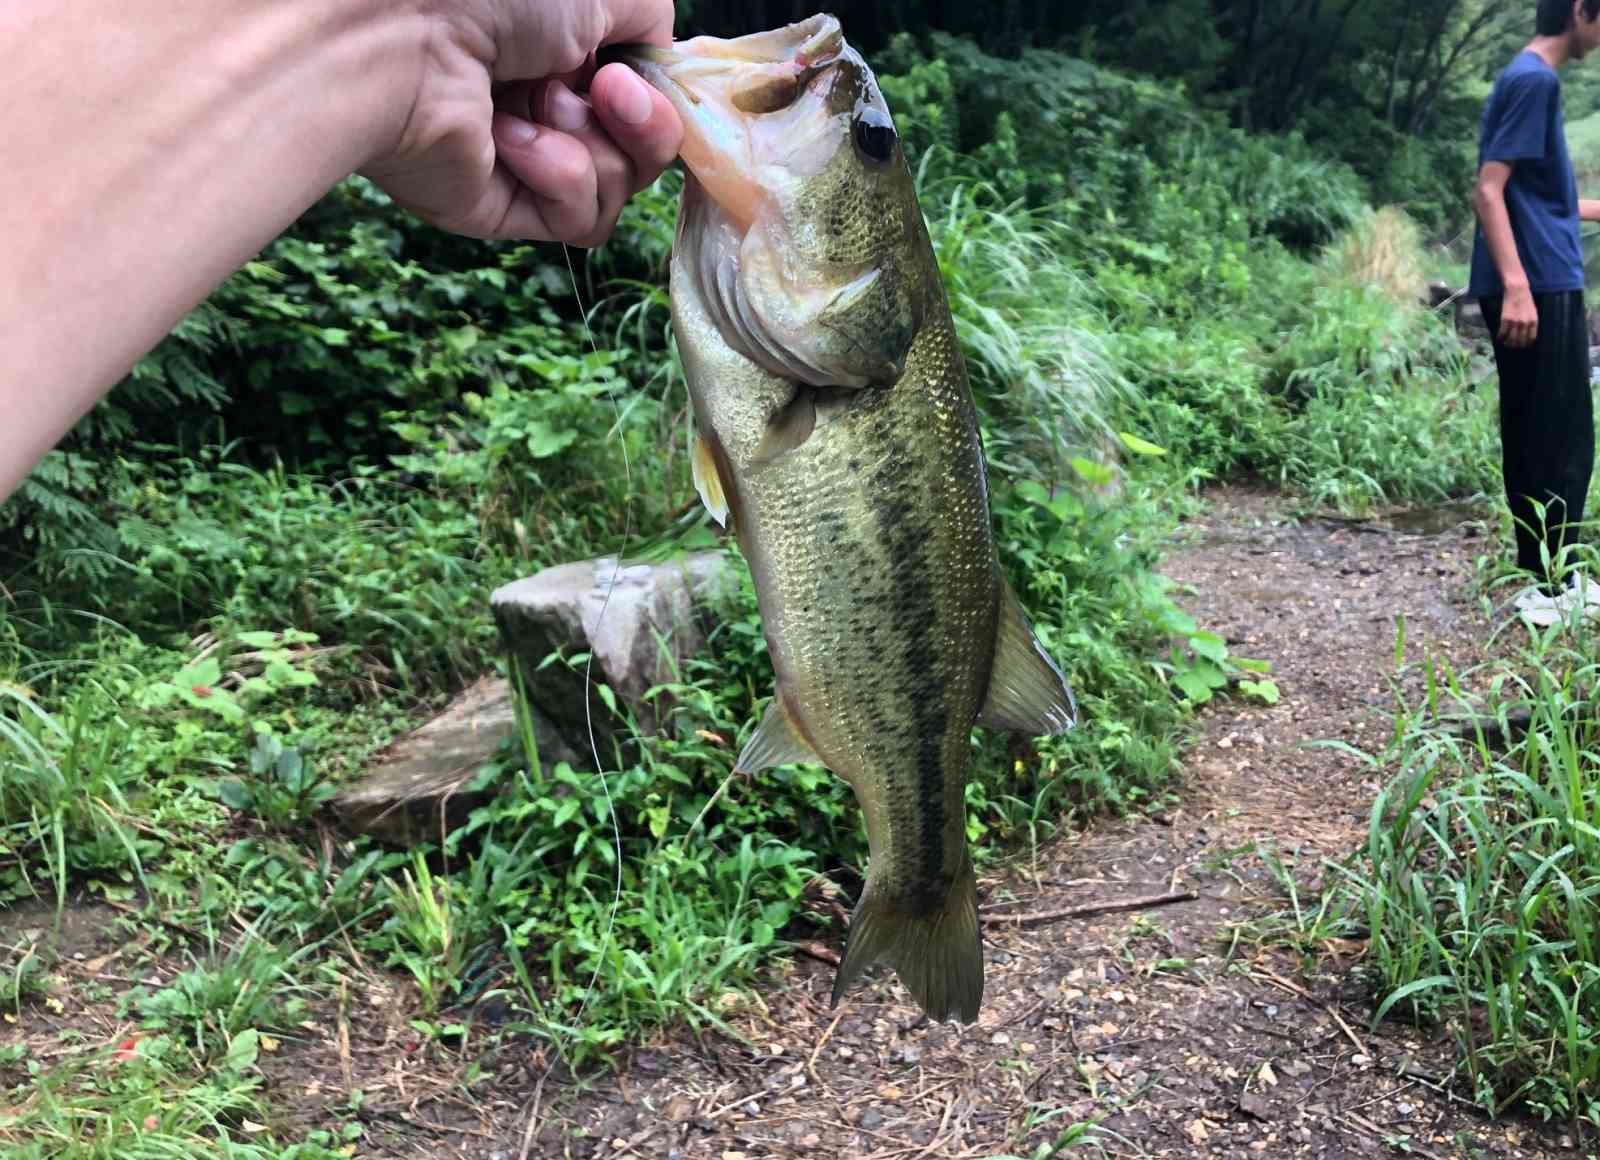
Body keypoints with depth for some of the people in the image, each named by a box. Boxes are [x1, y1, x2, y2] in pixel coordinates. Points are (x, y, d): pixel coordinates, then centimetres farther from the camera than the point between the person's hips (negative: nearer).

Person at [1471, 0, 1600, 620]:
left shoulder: (1528, 78, 19)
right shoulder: (1535, 80, -11)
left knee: (1533, 439, 12)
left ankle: (1539, 578, 18)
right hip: (1540, 287, -10)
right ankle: (1548, 587, 0)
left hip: (1535, 286, 10)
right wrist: (1517, 286, -27)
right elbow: (1489, 190, -19)